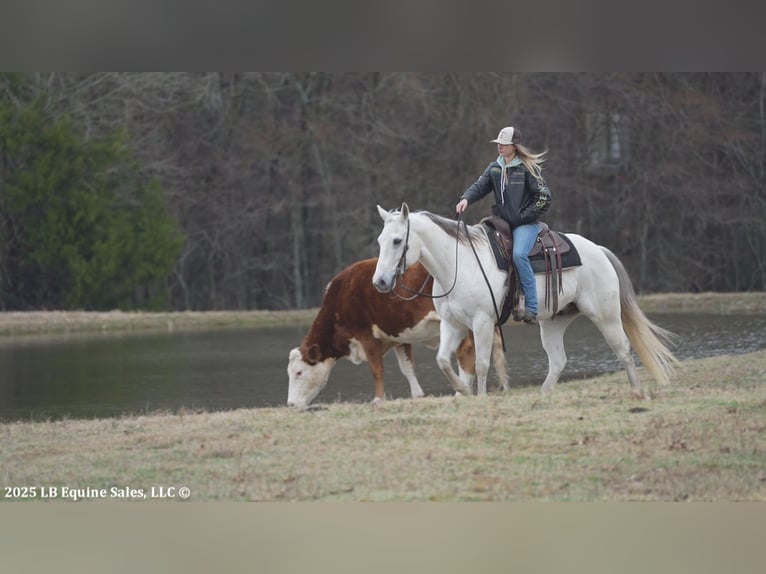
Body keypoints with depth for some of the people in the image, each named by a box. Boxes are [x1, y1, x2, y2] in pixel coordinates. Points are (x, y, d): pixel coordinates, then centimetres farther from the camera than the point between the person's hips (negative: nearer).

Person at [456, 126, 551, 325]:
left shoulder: (528, 168, -4)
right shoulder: (494, 168, 12)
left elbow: (544, 198, -6)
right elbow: (480, 186, 0)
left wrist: (523, 217, -9)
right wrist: (466, 198, -21)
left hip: (525, 225, -7)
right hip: (502, 224, 7)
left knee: (519, 254, -31)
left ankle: (531, 308, -30)